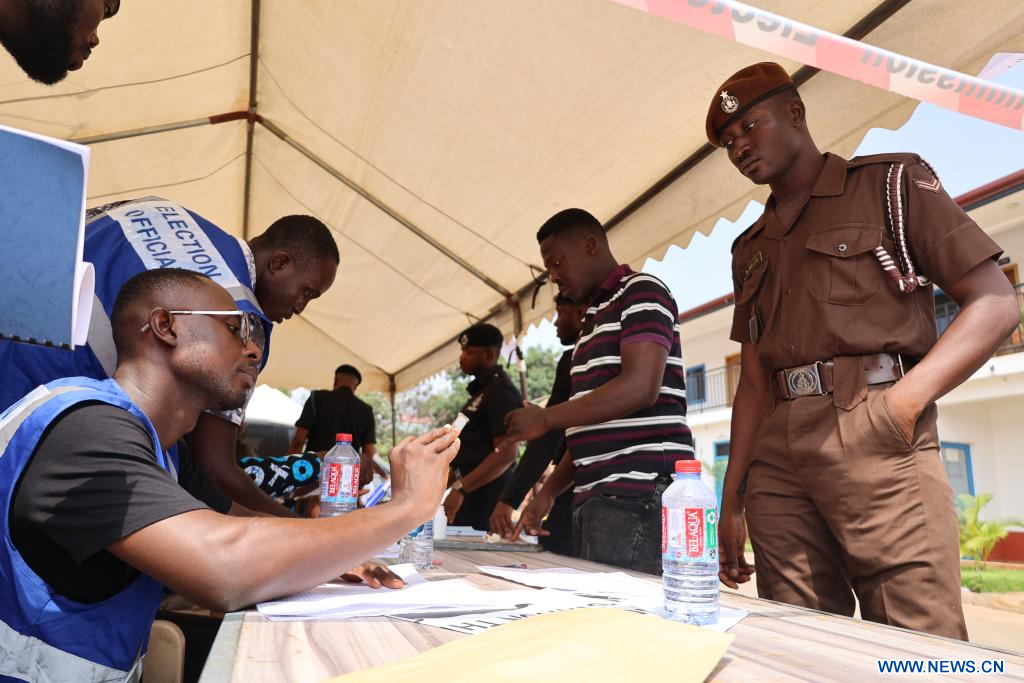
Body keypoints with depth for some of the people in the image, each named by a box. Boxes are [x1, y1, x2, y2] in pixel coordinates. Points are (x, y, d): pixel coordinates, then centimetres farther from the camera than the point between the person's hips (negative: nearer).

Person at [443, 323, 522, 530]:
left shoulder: (500, 392, -13)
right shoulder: (481, 390, 18)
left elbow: (506, 453, -22)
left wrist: (460, 488, -22)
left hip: (483, 494, -9)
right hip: (470, 491, 9)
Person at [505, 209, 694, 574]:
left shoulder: (642, 292, -2)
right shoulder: (596, 317, 24)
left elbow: (640, 387, -18)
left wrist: (546, 418, -10)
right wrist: (547, 493, 18)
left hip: (637, 493, -8)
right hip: (597, 497, 9)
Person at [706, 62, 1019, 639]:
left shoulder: (891, 182, 9)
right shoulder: (751, 249, 23)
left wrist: (906, 398, -15)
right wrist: (733, 499, 13)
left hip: (875, 442, -4)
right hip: (777, 457, 5)